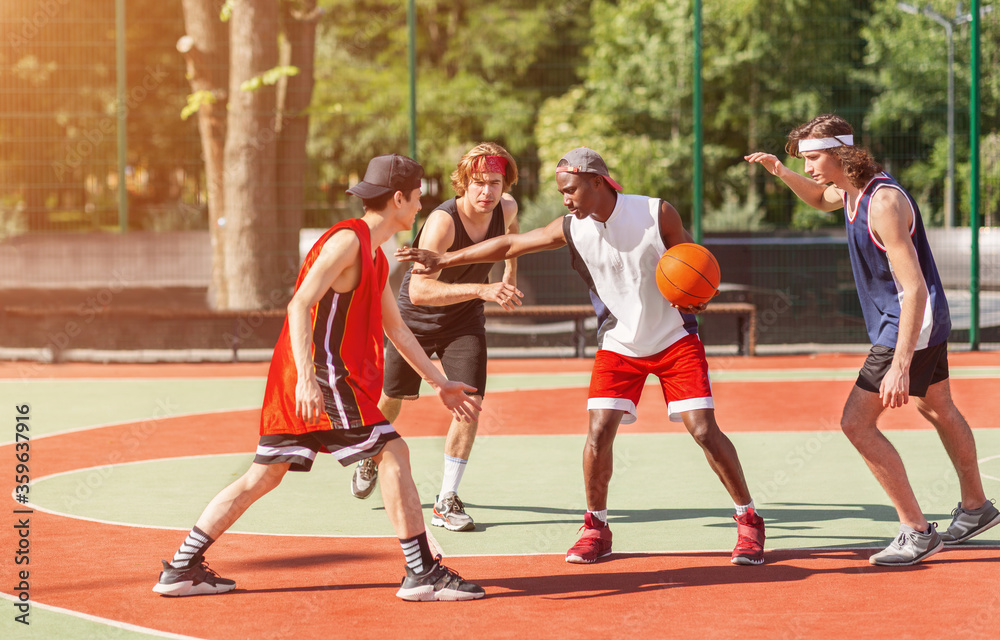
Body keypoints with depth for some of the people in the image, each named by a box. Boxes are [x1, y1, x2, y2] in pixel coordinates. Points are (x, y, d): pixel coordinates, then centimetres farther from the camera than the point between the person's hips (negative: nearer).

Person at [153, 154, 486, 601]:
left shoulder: (375, 257, 20)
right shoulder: (347, 240, -11)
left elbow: (395, 329, 29)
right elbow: (300, 305, -21)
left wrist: (439, 384, 29)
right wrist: (306, 376, -30)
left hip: (299, 380, 10)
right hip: (322, 374, -10)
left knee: (264, 476, 10)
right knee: (393, 453, -8)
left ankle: (181, 569, 11)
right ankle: (422, 573, -5)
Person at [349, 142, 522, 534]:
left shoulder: (506, 209, -16)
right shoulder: (442, 222, -35)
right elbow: (419, 290, -46)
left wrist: (510, 271, 11)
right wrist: (481, 289, -54)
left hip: (464, 322, 3)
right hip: (415, 319, -3)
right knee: (392, 398, 16)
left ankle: (447, 502, -2)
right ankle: (370, 459, 49)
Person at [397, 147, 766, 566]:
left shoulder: (658, 214, -16)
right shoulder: (572, 229, -9)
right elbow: (510, 245, -3)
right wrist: (443, 260, -7)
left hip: (675, 339, -2)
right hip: (618, 344, 2)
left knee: (704, 430, -10)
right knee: (598, 432, -12)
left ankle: (748, 521, 5)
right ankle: (596, 528, 6)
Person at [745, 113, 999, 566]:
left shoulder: (884, 202, -27)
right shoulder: (852, 191, 2)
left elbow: (914, 290, -31)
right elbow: (821, 200, 30)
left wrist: (900, 364, -36)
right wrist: (782, 173, 9)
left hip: (908, 328, -10)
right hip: (926, 325, 10)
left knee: (856, 424, -12)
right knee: (937, 410, 24)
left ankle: (916, 531, -6)